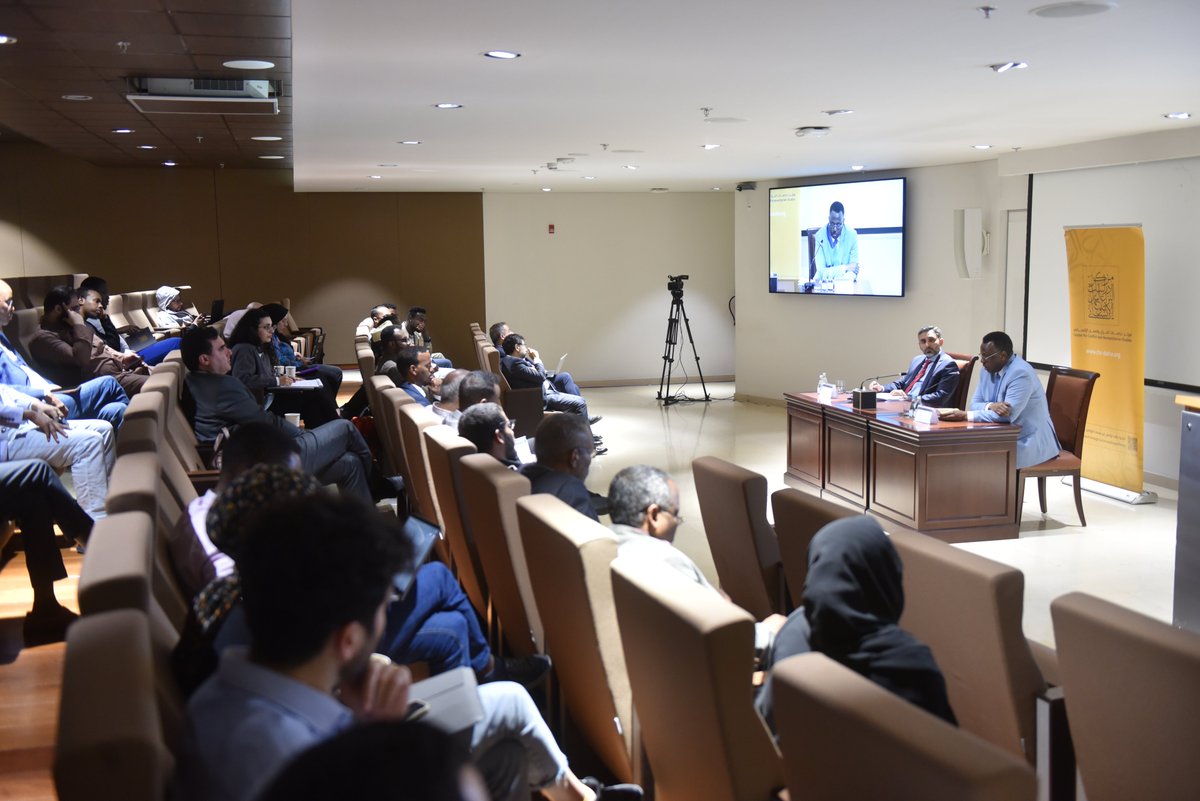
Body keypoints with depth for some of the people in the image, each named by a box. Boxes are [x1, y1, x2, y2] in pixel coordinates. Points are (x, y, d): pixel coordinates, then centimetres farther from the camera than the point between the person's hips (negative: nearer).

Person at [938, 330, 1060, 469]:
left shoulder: (1021, 373, -22)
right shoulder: (989, 369, 5)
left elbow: (1008, 415, -29)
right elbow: (975, 404, 4)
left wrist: (965, 415, -30)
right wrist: (991, 406, -21)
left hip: (1028, 442, -8)